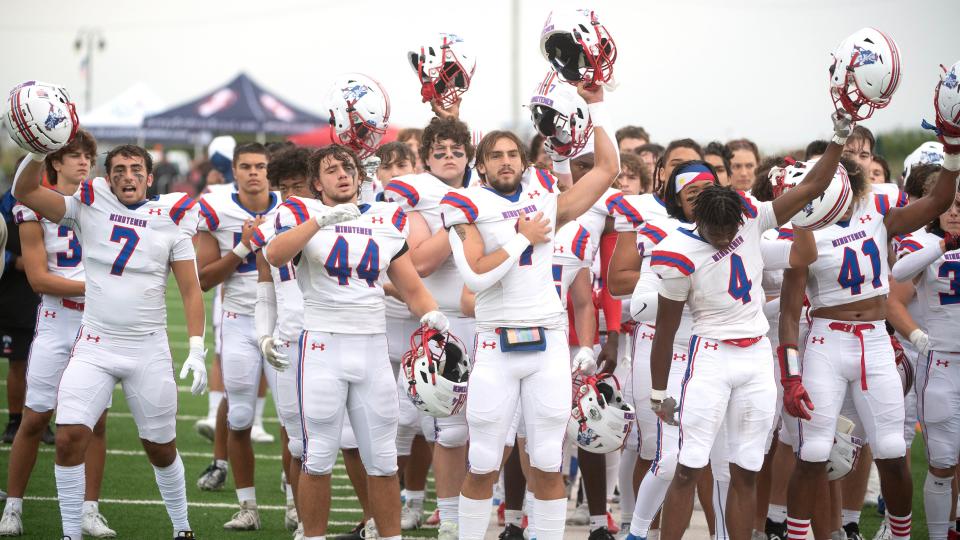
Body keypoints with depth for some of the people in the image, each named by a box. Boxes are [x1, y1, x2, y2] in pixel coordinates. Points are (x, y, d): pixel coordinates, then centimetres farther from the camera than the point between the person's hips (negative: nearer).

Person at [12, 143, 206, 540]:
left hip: (149, 351, 0)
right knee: (69, 438, -13)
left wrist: (196, 350, -8)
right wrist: (39, 151, -22)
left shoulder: (172, 218, 1)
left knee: (161, 448, 9)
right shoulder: (90, 207, 2)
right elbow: (24, 193, -5)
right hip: (94, 347, 0)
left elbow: (190, 290, 1)